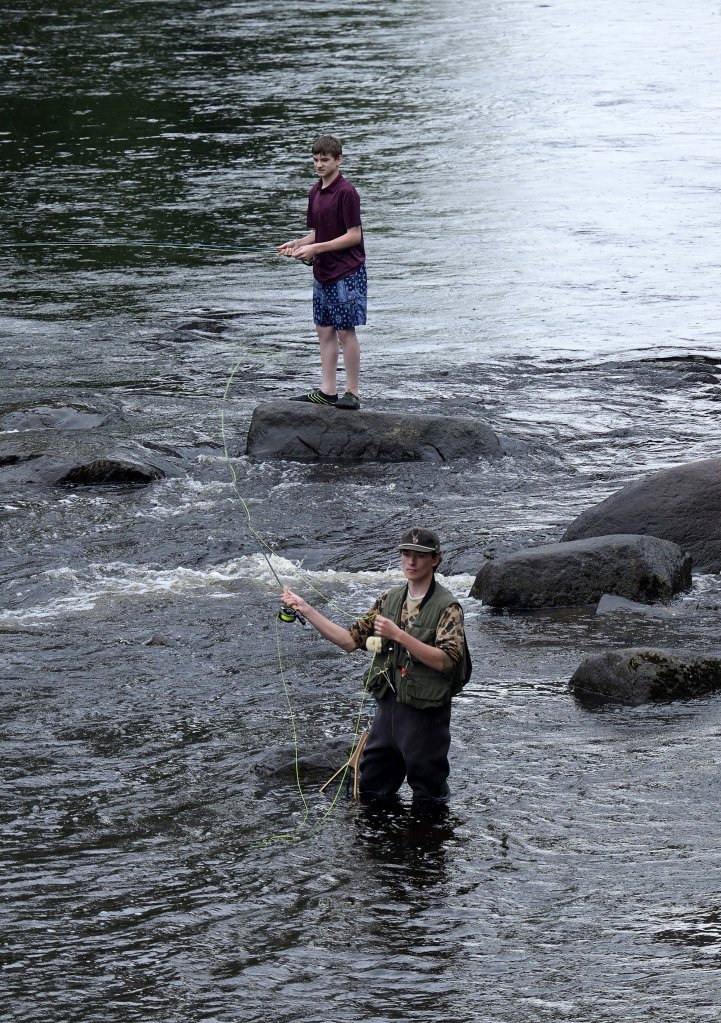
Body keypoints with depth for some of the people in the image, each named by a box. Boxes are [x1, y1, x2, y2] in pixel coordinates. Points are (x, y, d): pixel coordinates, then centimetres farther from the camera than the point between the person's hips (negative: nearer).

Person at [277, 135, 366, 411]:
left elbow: (354, 235, -16)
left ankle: (352, 393, 2)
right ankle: (327, 391, 15)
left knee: (345, 331, -4)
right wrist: (298, 243, 0)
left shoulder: (346, 192, -15)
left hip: (346, 272, -8)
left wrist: (316, 248, -19)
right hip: (323, 272, 8)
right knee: (324, 330, 10)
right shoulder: (315, 192, 11)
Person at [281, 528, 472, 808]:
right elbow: (350, 640, 8)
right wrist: (306, 610, 2)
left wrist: (398, 635, -27)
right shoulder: (389, 599, 8)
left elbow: (445, 660, -21)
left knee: (428, 802, 4)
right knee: (372, 792, 15)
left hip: (425, 713, -6)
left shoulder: (447, 607, -11)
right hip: (388, 706, 6)